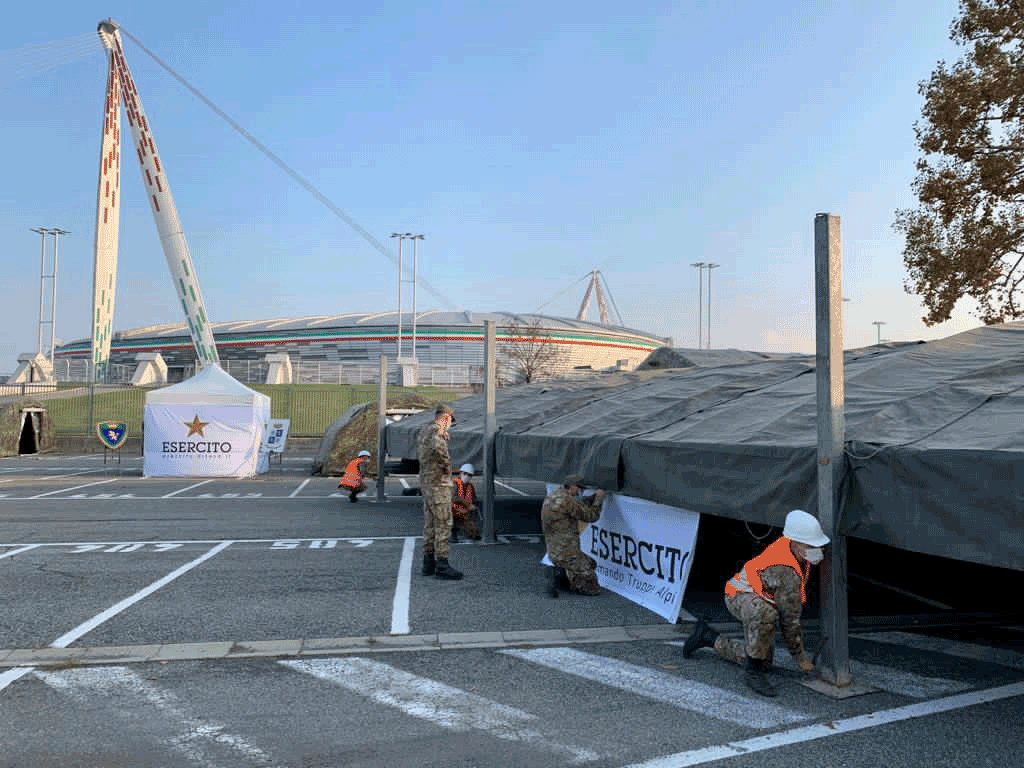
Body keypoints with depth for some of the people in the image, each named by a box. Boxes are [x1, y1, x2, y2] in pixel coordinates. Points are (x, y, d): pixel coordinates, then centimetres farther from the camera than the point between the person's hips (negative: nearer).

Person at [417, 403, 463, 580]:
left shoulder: (423, 431, 16)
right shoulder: (437, 431, -14)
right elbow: (437, 447, -35)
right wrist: (446, 464, -19)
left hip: (425, 482, 10)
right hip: (438, 484, -10)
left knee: (430, 524, 12)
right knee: (443, 524, -7)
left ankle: (429, 563, 17)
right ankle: (442, 565, -5)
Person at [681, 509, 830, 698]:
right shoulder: (787, 575, -33)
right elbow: (789, 620, -24)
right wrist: (801, 658, -13)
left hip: (758, 602, 10)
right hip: (741, 596, -9)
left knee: (764, 662, 10)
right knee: (765, 614, -44)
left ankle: (707, 637, 26)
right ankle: (754, 672, -25)